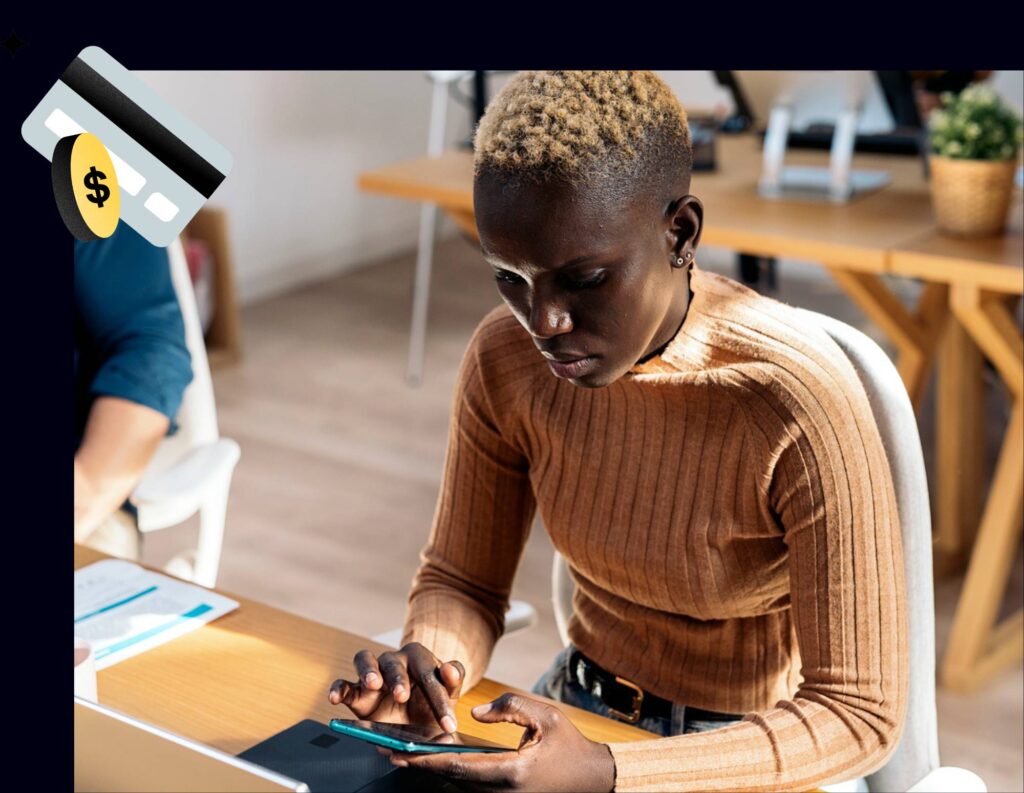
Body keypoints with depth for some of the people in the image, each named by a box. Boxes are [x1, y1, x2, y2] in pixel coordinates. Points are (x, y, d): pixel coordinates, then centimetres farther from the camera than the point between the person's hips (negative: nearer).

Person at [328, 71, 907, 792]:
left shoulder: (802, 403, -27)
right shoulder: (507, 357, -13)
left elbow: (860, 713, -23)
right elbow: (461, 581, 1)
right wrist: (432, 662, -23)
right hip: (579, 718, 5)